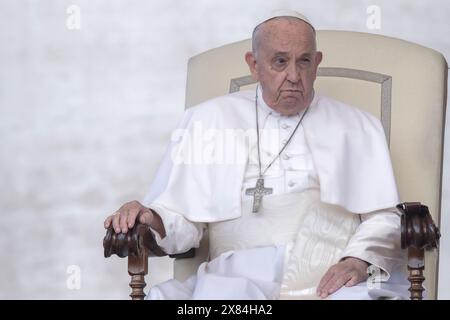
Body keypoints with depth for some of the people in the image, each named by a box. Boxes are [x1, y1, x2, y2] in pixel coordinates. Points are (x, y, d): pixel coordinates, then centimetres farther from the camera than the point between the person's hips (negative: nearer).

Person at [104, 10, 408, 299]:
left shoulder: (358, 127, 19)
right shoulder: (208, 120, 16)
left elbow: (384, 217, 12)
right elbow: (184, 219, 12)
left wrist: (358, 260, -9)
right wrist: (153, 221, -11)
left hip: (332, 283, 0)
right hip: (235, 279, 0)